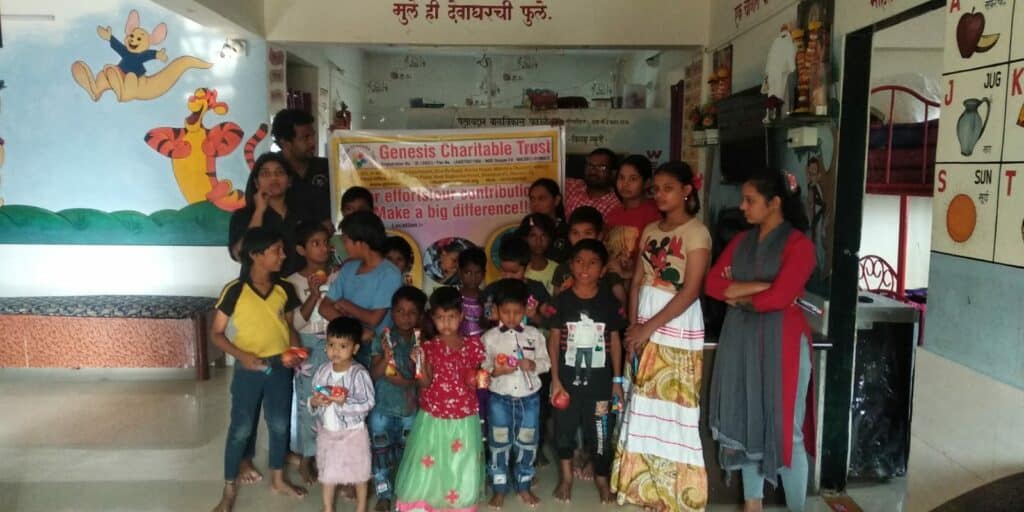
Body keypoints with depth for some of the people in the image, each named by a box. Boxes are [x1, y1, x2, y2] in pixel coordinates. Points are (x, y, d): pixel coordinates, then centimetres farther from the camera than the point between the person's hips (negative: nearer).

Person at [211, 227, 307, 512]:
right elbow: (217, 334, -8)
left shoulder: (284, 289, -3)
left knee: (279, 425, 14)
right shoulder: (235, 291, -15)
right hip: (248, 369, -3)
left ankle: (278, 479, 33)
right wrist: (242, 355, -22)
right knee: (241, 429, 6)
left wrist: (295, 350, -10)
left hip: (280, 367, 4)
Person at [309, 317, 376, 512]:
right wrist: (314, 402, -18)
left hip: (353, 432, -4)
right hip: (326, 431, 4)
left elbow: (368, 403, -20)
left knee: (358, 473, 12)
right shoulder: (322, 370, -3)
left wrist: (345, 402, -32)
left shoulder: (359, 373, -18)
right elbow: (312, 400, 4)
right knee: (327, 472, 18)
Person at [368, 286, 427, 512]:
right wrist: (386, 357, -28)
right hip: (383, 406, -1)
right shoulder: (382, 339, -6)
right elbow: (374, 374, -12)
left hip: (411, 406, 1)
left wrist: (404, 381, -21)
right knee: (380, 450, 4)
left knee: (407, 451, 13)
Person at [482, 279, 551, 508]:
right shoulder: (489, 337, -5)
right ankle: (499, 488, 23)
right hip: (500, 398, -1)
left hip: (529, 397, 2)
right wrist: (496, 371, -22)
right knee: (499, 443, 8)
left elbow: (546, 362, 3)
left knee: (527, 443, 11)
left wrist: (533, 365, -16)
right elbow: (482, 369, -3)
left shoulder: (534, 334, 0)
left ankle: (523, 486, 28)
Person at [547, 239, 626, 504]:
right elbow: (554, 340, -1)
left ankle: (602, 478, 29)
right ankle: (566, 476, 32)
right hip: (568, 378, 0)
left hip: (599, 379, 0)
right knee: (564, 428, 12)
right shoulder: (562, 300, -5)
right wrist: (554, 379, -5)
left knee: (600, 431, 8)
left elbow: (615, 340, 3)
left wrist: (617, 379, 3)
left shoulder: (610, 301, -4)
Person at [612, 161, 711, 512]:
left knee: (673, 404, 0)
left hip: (677, 328, -6)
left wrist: (650, 326, -17)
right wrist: (633, 325, -3)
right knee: (645, 403, 11)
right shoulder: (651, 230, 12)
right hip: (645, 326, 7)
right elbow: (637, 281, 9)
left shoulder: (697, 232, -9)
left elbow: (691, 290, -16)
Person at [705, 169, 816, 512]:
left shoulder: (798, 244, -9)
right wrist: (758, 286, -12)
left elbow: (778, 298, -19)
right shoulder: (741, 241, 11)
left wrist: (738, 296, -3)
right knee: (746, 421, 13)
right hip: (740, 339, 6)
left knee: (785, 428, 1)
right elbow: (712, 283, 0)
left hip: (781, 341, -6)